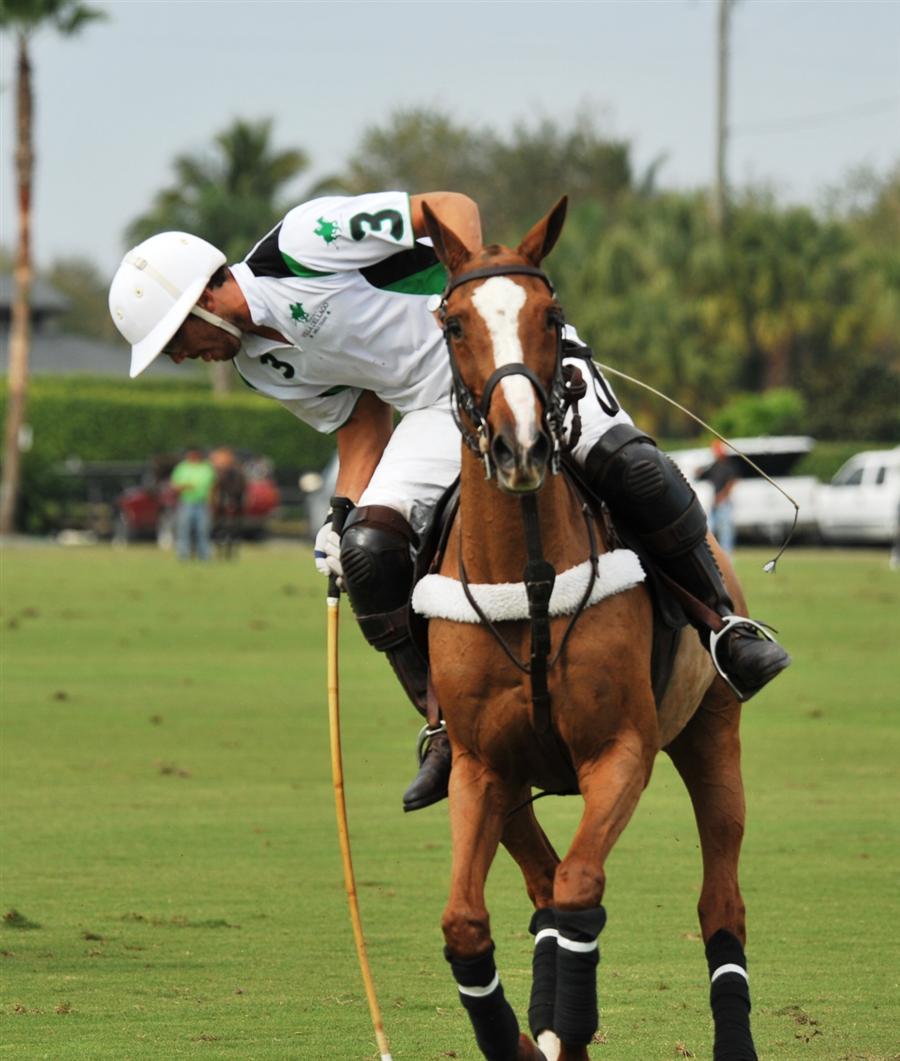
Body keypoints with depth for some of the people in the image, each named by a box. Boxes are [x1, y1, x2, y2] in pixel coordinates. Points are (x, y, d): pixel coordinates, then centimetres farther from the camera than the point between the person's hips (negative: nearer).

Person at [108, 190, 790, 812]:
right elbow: (360, 427, 14)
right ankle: (450, 727, -8)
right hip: (435, 410, 7)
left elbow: (451, 208, -12)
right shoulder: (264, 366, 7)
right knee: (369, 550, -16)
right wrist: (344, 518, 0)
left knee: (623, 461, -31)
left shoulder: (305, 242, -16)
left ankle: (723, 622, -14)